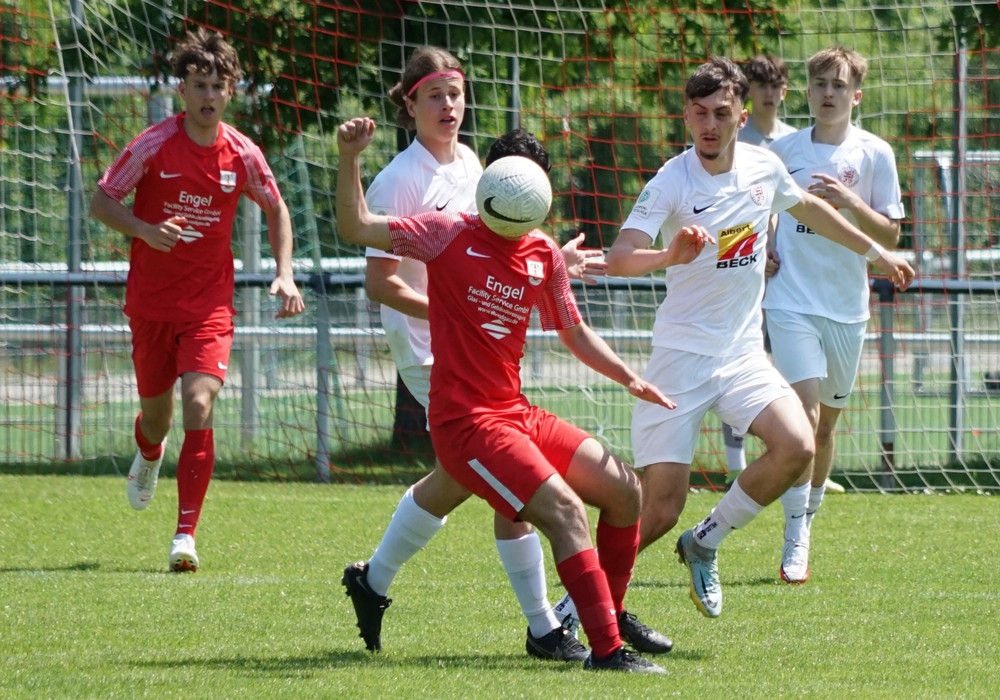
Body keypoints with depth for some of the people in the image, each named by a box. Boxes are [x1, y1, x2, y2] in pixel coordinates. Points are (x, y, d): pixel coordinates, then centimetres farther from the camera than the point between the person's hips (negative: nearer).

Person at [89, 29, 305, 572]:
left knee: (199, 407, -18)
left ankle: (186, 533, -17)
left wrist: (284, 274, 2)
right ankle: (149, 455, 55)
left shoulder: (242, 155, -4)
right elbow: (101, 202, -5)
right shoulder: (153, 146, -10)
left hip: (209, 303, 0)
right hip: (151, 299, 0)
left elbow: (275, 209, 13)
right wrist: (144, 229, -23)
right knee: (156, 410, 15)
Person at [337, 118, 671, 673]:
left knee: (625, 491, 9)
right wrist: (350, 159, -24)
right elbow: (357, 228, -11)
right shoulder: (450, 234, -7)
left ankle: (613, 618, 28)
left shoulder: (545, 256, 8)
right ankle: (607, 650, -20)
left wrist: (629, 378, 10)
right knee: (567, 512, -21)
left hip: (518, 414, 8)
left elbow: (574, 332, 21)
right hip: (466, 421, -8)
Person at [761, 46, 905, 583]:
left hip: (846, 306, 2)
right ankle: (795, 542, -14)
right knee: (805, 412, -16)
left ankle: (808, 518, 29)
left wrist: (851, 203, -16)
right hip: (791, 300, -2)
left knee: (827, 423, 11)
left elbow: (890, 236, 0)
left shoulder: (874, 154, 1)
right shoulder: (783, 150, 2)